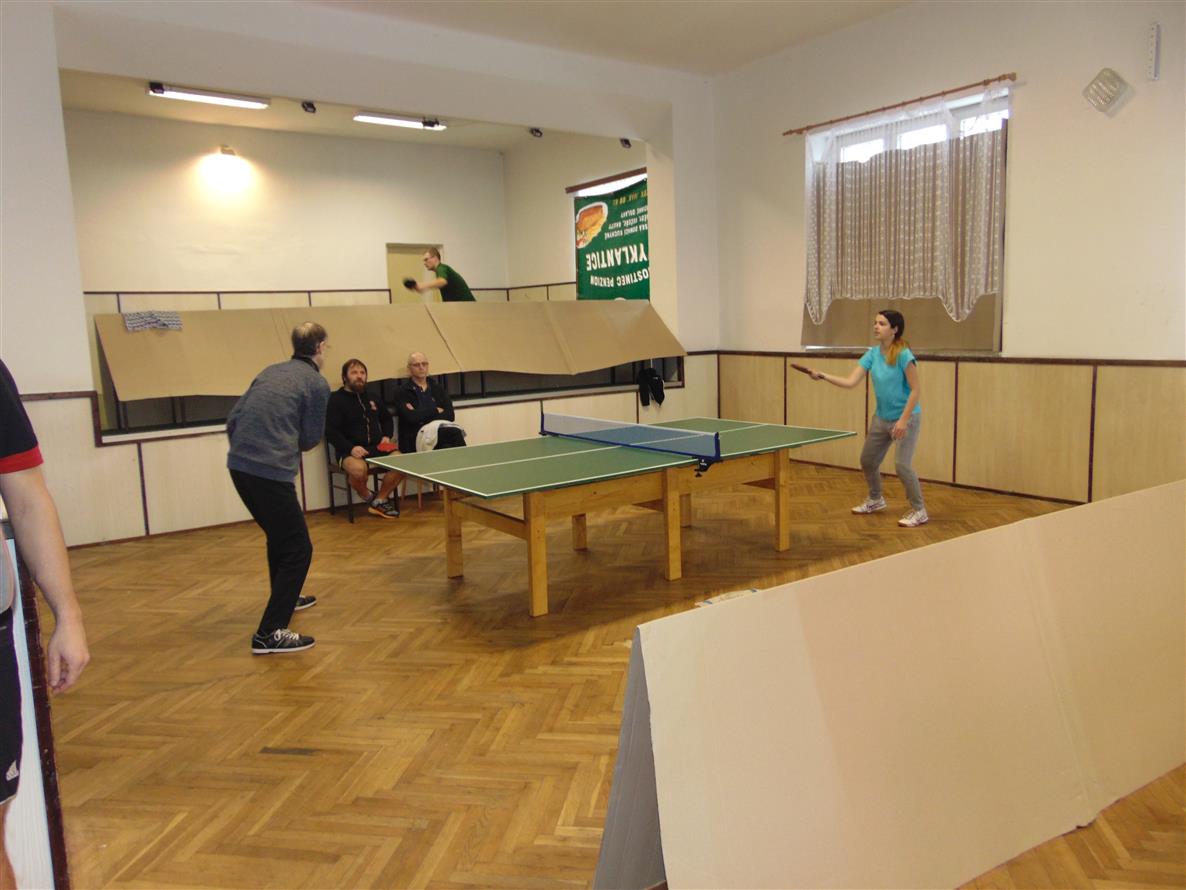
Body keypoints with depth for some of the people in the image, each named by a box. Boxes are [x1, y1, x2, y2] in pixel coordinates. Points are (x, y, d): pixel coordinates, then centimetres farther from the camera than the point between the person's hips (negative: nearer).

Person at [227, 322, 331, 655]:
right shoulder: (317, 383, -3)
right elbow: (310, 440, 0)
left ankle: (284, 597, 46)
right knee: (298, 549, 0)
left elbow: (233, 419, 15)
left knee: (279, 534, 28)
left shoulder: (270, 372, 17)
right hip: (271, 472, -8)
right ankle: (270, 633, -5)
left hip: (238, 465, 8)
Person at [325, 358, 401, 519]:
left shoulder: (371, 396, 19)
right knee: (358, 470, -39)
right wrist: (351, 448, -22)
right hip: (350, 451, -5)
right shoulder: (336, 399, 0)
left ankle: (380, 500, -2)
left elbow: (387, 418, 32)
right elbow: (331, 431, -8)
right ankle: (368, 498, -3)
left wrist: (387, 436, 10)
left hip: (377, 447, 5)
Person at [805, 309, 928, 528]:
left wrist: (903, 420, -23)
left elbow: (916, 390, -18)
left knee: (902, 464, -15)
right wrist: (823, 376, -19)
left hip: (906, 417, -7)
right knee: (867, 460, 15)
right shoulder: (872, 354, -2)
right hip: (881, 418, 7)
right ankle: (875, 499, 40)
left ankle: (919, 511, 4)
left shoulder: (903, 355, -20)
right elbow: (850, 382, -6)